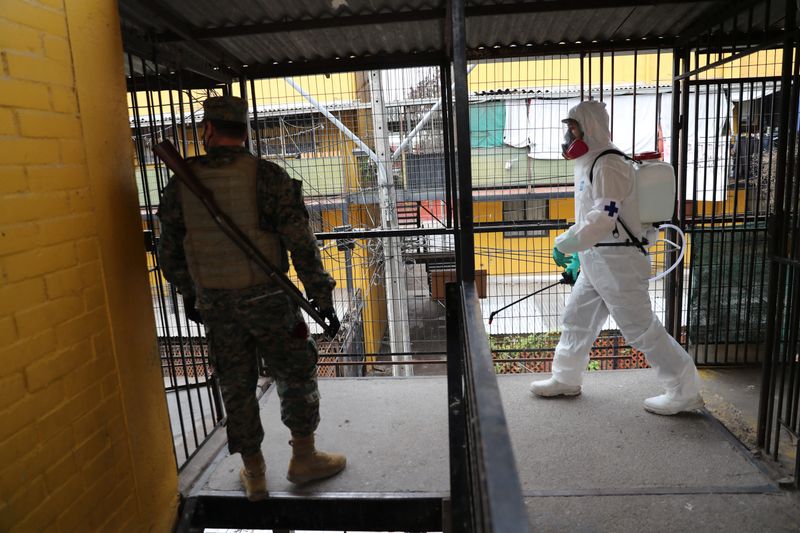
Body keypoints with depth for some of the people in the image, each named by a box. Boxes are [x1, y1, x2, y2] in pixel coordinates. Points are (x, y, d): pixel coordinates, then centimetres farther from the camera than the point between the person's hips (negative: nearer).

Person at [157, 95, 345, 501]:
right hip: (266, 298, -3)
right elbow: (301, 243, -14)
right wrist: (321, 296, -5)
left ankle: (254, 474, 27)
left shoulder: (181, 182, -1)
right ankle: (303, 459, 27)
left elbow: (170, 253, 6)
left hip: (215, 303, 3)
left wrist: (188, 295, 21)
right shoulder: (267, 176, -11)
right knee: (296, 375, 15)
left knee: (236, 387, 15)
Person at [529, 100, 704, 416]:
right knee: (576, 319, 16)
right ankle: (566, 380, 32)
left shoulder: (608, 165, -17)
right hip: (595, 262, 10)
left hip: (617, 261, -10)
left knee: (641, 329, -2)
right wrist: (578, 257, 21)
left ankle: (685, 392, 14)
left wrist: (564, 244, -18)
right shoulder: (589, 164, 15)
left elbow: (603, 219, -27)